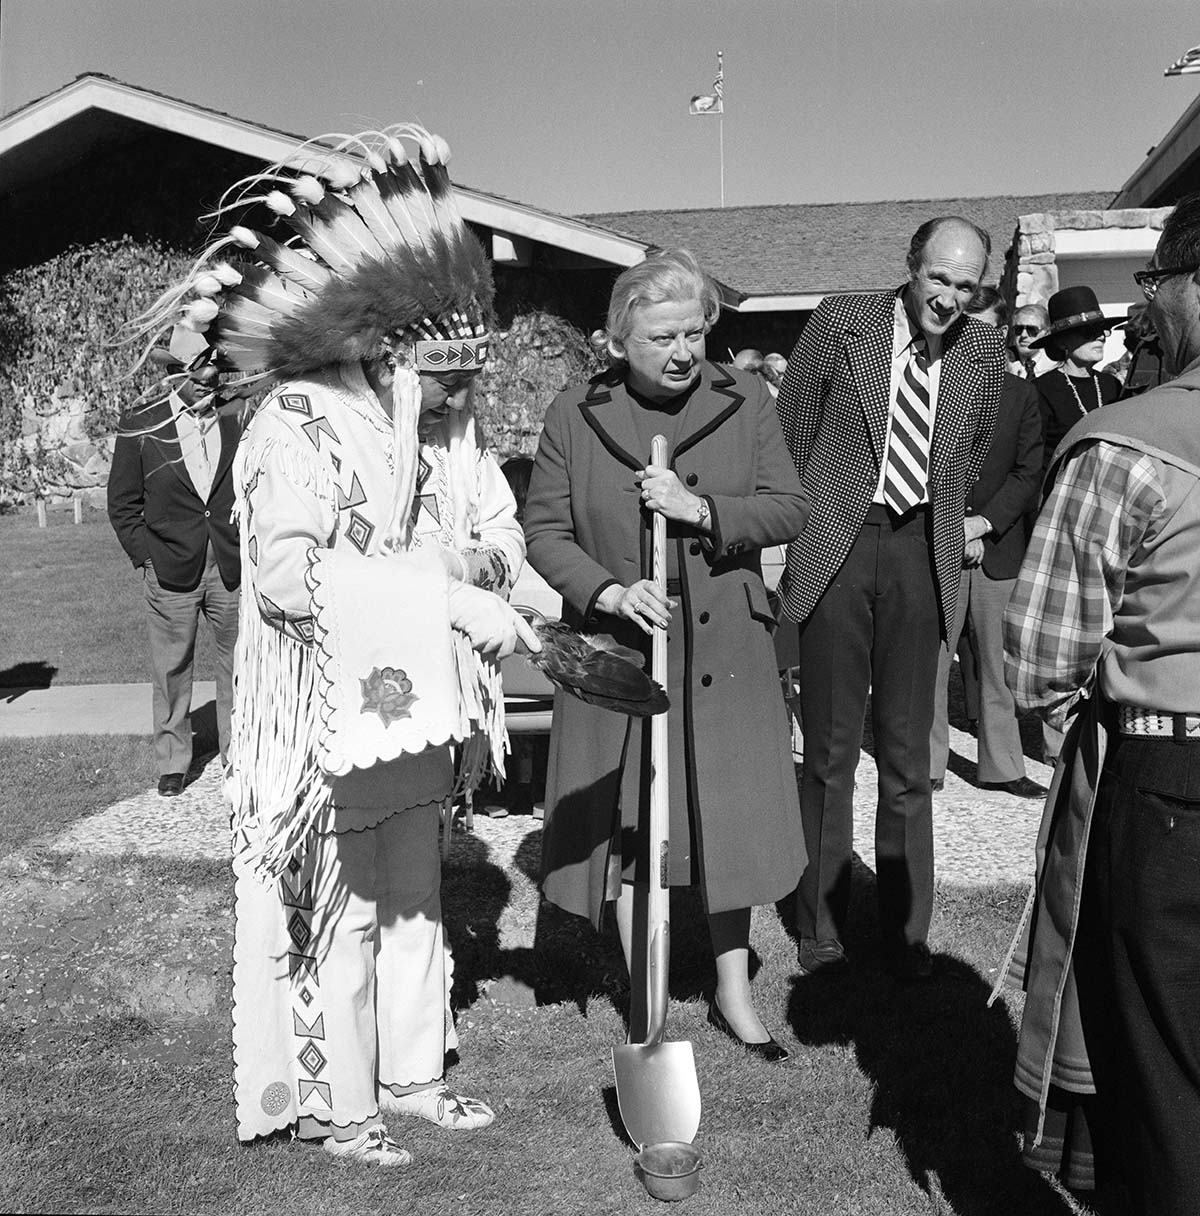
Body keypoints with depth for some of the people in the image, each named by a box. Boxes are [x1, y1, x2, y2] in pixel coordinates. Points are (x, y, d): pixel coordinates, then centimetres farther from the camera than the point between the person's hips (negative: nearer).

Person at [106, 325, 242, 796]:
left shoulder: (239, 421, 2)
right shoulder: (140, 427, -1)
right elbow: (122, 504, 3)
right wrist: (145, 558, -3)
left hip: (233, 568, 1)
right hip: (170, 572, -1)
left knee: (238, 664, 9)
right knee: (171, 671, 7)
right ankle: (173, 762, 21)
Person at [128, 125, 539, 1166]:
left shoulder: (445, 428, 4)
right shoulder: (297, 428, -18)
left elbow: (500, 525, 10)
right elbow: (287, 573, -31)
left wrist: (488, 561, -15)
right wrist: (449, 598, -33)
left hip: (416, 709, 7)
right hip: (328, 719, -7)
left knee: (414, 898, 18)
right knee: (343, 914, 5)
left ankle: (410, 1073, 35)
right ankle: (334, 1104, 24)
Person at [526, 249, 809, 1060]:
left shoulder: (746, 402, 0)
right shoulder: (575, 416, -4)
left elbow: (790, 508, -2)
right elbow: (545, 533, -2)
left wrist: (701, 508, -17)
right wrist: (609, 592, -19)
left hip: (724, 653, 1)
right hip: (618, 654, -1)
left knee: (731, 822, 9)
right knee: (625, 832, 6)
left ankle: (733, 992, 31)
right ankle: (643, 1010, 25)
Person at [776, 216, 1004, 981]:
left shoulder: (986, 352, 6)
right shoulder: (840, 322, -1)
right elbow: (790, 433, 6)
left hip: (921, 552, 2)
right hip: (836, 546, -1)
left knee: (907, 753, 7)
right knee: (830, 748, 6)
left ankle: (906, 931, 21)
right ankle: (822, 929, 19)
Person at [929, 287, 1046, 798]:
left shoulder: (1020, 393, 11)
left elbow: (1029, 474, 5)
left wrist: (982, 523, -9)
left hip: (999, 547, 2)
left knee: (1000, 664, 5)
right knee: (929, 661, -1)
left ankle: (1002, 765, 16)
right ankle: (928, 764, 10)